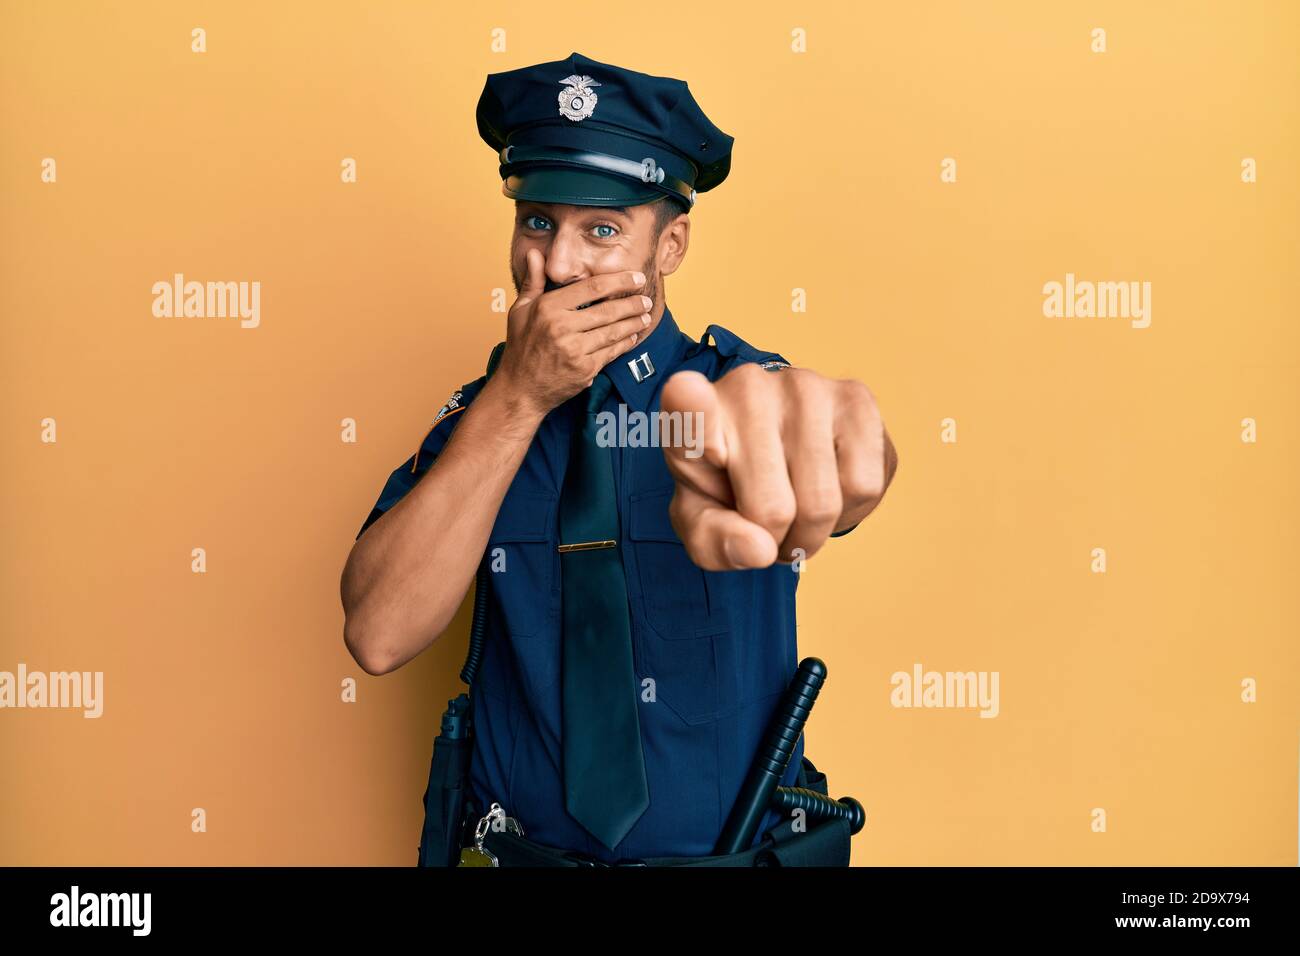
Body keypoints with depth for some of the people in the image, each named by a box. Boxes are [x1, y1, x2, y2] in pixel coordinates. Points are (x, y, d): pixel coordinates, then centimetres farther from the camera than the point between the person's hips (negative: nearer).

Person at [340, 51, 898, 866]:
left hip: (739, 844, -1)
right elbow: (378, 636, -19)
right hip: (529, 844, 2)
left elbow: (860, 465, -34)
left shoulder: (736, 382, -12)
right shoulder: (479, 417, -6)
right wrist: (517, 399, -25)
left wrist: (795, 428, -57)